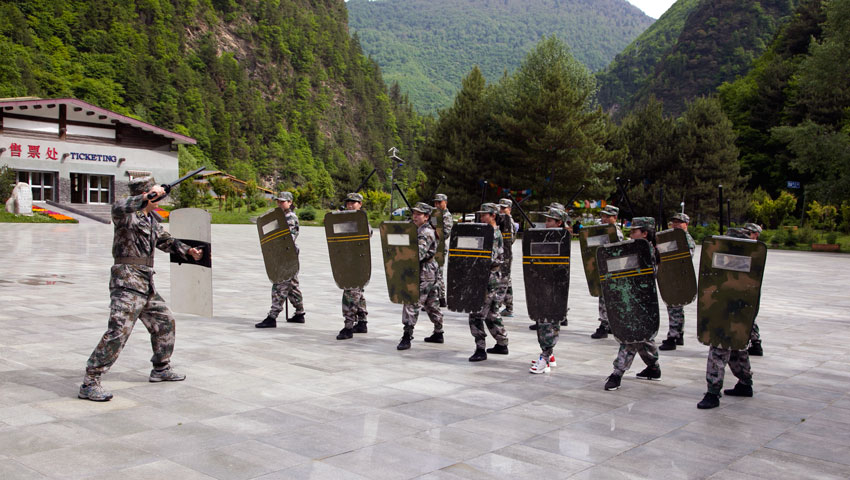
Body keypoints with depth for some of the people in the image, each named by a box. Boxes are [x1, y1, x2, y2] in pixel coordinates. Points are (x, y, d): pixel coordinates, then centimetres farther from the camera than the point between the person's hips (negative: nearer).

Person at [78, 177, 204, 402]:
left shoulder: (152, 218, 17)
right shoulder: (127, 213, -8)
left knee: (165, 322, 19)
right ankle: (89, 383, -12)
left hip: (147, 284, 9)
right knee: (118, 332, -16)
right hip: (127, 282, -9)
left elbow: (166, 240, 27)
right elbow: (119, 208, -32)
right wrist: (146, 198, -36)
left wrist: (188, 250, 15)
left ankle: (161, 369, 35)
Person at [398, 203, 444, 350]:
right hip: (430, 273, 10)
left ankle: (407, 336, -11)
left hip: (423, 275, -10)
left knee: (411, 304, -11)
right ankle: (438, 333, 26)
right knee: (432, 304, 17)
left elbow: (418, 253, -27)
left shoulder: (426, 233, -16)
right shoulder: (419, 230, 16)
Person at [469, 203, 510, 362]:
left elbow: (490, 258, -22)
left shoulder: (494, 235, -15)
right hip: (497, 279, 10)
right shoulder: (495, 233, 15)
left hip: (491, 281, -10)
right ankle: (502, 345, 26)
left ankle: (480, 350, -6)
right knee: (491, 313, 18)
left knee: (476, 314, -9)